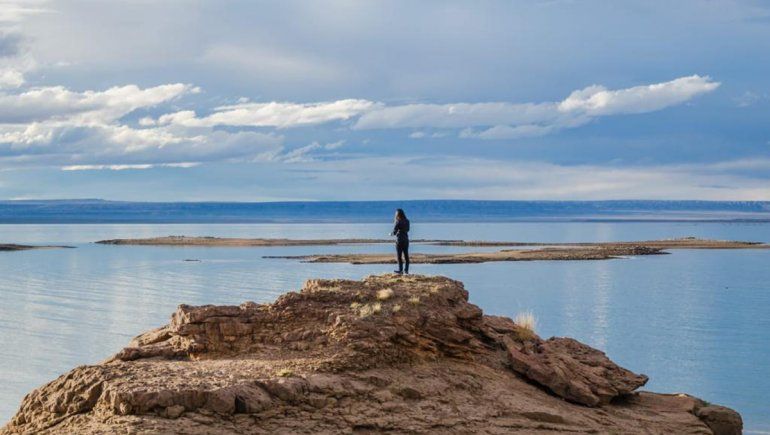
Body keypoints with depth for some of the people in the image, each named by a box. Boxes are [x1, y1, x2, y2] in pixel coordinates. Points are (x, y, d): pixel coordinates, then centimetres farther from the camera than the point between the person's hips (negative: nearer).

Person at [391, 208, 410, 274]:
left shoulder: (397, 222, -14)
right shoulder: (407, 221, 3)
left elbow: (394, 232, -13)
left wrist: (391, 234, 7)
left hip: (399, 240, -6)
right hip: (406, 240, 6)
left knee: (399, 256, 1)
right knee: (406, 255, 10)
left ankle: (400, 270, 1)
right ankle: (406, 270, 13)